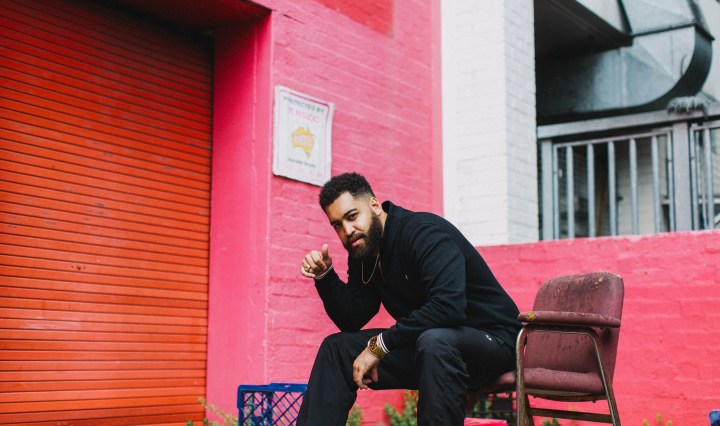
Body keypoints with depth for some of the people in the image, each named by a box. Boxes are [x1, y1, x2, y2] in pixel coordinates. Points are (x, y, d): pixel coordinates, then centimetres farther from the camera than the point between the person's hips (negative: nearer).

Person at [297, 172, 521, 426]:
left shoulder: (424, 232, -21)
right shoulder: (363, 253, 4)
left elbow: (448, 305, -34)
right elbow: (352, 321, 4)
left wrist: (379, 344, -28)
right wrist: (324, 276, -12)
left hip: (492, 339, -8)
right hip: (427, 345, 8)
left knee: (434, 341, -41)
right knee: (337, 347, 1)